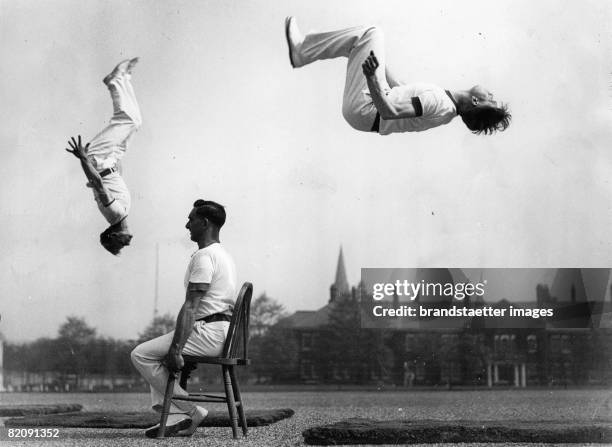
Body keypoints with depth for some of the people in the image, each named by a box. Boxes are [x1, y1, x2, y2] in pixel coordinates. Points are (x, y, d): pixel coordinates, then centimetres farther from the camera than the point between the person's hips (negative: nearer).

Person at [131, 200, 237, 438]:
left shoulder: (203, 257, -13)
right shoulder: (223, 255, 20)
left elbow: (190, 307, -20)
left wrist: (176, 349, -23)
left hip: (208, 331, -11)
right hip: (224, 330, 11)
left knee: (141, 355, -7)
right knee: (156, 355, 22)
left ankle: (189, 411, -6)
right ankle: (175, 418, 8)